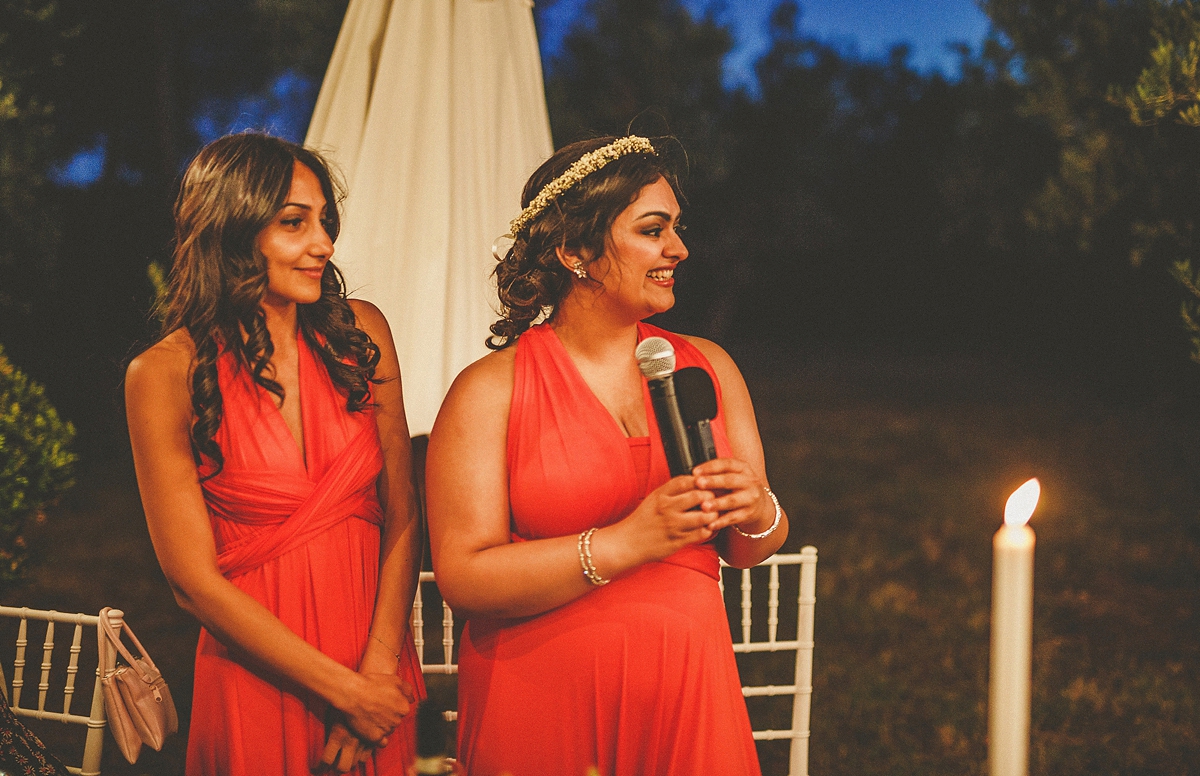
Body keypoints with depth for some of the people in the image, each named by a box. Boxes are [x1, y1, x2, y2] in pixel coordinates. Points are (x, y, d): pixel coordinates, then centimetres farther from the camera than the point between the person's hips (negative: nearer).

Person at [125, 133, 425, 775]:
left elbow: (402, 517, -1)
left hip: (377, 681, 3)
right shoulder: (167, 374, -11)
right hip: (256, 674, -3)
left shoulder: (359, 332, -2)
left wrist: (376, 672, -13)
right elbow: (194, 578, -12)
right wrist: (347, 691, -13)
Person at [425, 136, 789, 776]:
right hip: (543, 705, -4)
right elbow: (463, 577, -15)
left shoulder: (707, 368, 6)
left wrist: (758, 514, -13)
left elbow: (748, 551, 11)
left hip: (686, 695, 4)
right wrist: (624, 543, -23)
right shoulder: (489, 390, -7)